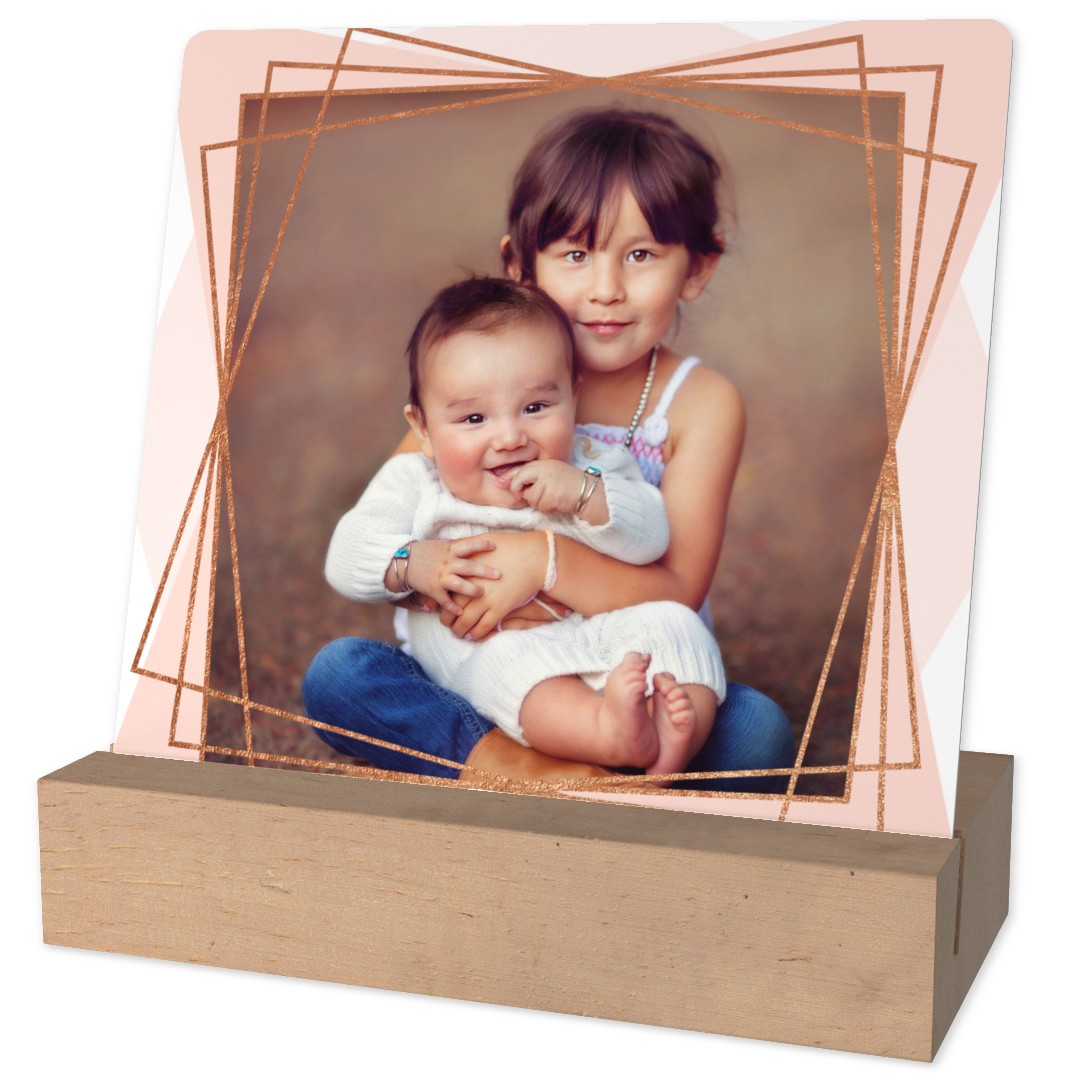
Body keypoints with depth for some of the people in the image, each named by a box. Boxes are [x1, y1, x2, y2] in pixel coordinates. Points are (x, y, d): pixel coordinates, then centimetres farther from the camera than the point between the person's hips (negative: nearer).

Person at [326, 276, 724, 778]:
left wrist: (587, 495, -20)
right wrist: (412, 564, -21)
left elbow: (649, 540, -4)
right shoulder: (414, 483, 4)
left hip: (601, 631, 3)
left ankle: (677, 738, -46)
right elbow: (346, 559, -2)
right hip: (482, 648, -3)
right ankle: (614, 734, -60)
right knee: (509, 660, -36)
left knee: (672, 622, -21)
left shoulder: (592, 466, 7)